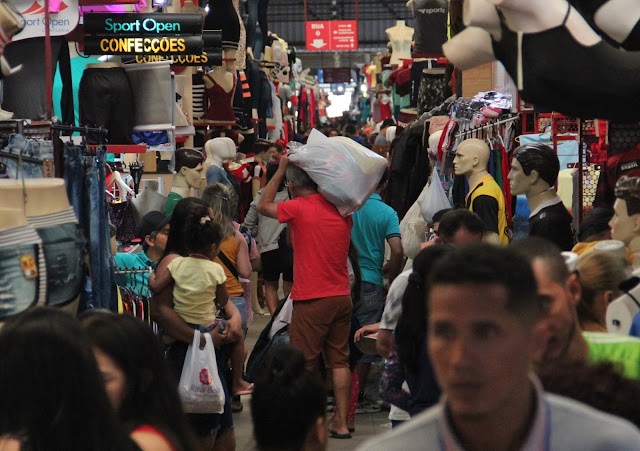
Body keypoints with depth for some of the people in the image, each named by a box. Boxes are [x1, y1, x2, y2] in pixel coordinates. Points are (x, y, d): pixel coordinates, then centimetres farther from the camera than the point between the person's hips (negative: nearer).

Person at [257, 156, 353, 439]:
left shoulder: (298, 208, -12)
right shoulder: (341, 209, 5)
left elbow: (263, 206, 6)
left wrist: (281, 169, 13)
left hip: (312, 300, -6)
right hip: (342, 297, 6)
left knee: (305, 364, 2)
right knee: (339, 360, 10)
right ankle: (341, 422, 12)